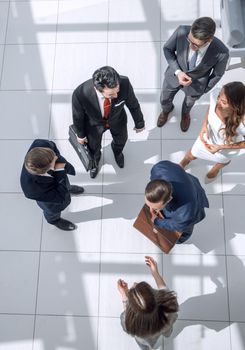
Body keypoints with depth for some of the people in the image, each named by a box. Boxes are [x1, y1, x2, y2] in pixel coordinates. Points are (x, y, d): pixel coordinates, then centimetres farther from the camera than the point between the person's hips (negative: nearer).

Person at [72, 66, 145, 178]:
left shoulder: (124, 83, -39)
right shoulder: (80, 94, -42)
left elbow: (133, 104, -17)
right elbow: (77, 116, -19)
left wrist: (139, 123, 1)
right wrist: (80, 134, -1)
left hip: (117, 119, 2)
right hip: (94, 123, -1)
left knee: (121, 140, 30)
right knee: (94, 147, 27)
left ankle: (117, 152, 69)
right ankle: (94, 161, 65)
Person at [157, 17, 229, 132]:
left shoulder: (222, 53, -37)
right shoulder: (182, 31, -35)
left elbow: (217, 74, -14)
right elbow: (167, 49, -14)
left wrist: (204, 90, 1)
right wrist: (177, 71, -25)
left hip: (196, 84, -1)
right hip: (174, 75, 1)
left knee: (189, 102, 31)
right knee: (164, 100, 27)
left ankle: (185, 113, 69)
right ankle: (166, 110, 65)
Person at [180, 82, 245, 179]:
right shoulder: (215, 95, -36)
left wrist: (221, 147, -29)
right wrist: (204, 125, -23)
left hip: (227, 148, -2)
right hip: (209, 136, 2)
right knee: (192, 155, 31)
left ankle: (216, 168, 74)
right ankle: (185, 160, 69)